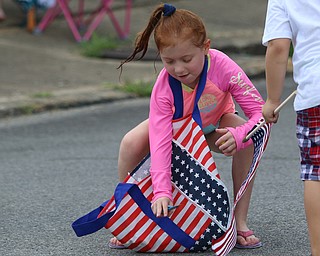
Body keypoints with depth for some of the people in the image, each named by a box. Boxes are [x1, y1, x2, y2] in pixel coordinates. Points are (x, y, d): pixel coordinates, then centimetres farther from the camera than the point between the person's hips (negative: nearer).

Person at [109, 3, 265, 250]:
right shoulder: (163, 87, -36)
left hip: (214, 126, 0)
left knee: (249, 140, -34)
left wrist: (238, 135, -56)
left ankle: (241, 222, -21)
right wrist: (161, 191, -54)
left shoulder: (222, 67, -37)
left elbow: (260, 111, -34)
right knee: (131, 143, -29)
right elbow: (160, 141, -42)